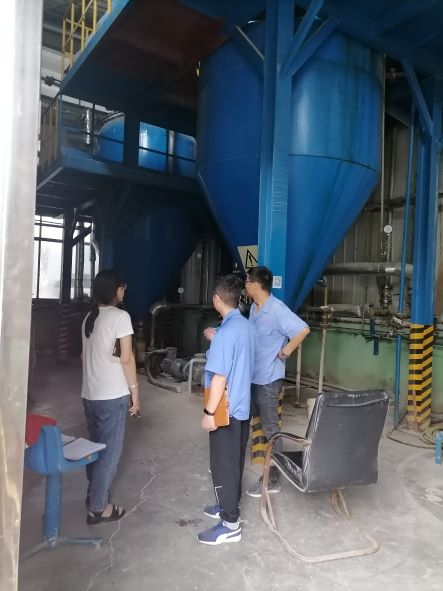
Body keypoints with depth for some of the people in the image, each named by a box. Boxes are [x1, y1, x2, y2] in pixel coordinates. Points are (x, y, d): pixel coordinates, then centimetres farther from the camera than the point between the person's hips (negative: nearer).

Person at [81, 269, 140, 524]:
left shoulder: (89, 317, 10)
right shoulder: (120, 316, -13)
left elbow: (86, 355, 15)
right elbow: (126, 358, -15)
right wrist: (135, 391, -7)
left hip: (90, 393, 8)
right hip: (113, 395, -8)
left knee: (96, 446, 21)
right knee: (110, 450, 4)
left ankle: (95, 493, 35)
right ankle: (98, 508, 13)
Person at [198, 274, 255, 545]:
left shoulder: (226, 331, -24)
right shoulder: (248, 327, 4)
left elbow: (220, 376, -24)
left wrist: (209, 412, -18)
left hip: (226, 410, -9)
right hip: (243, 406, 9)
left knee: (223, 464, 4)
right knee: (235, 461, 21)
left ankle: (231, 525, 17)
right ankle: (229, 506, 38)